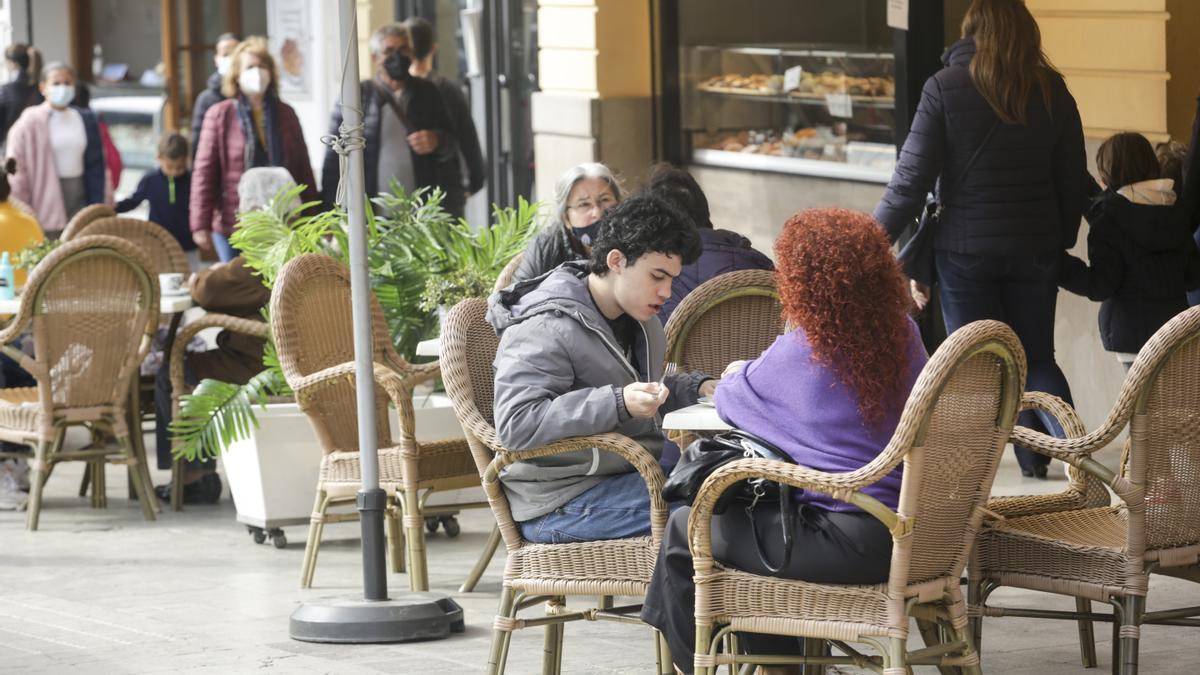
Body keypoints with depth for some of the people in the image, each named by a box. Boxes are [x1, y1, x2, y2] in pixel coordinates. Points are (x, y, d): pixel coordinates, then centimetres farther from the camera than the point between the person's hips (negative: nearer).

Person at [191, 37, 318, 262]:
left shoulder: (285, 115, 10)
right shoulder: (219, 115, 1)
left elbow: (303, 170, 13)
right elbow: (204, 172, -2)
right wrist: (200, 225, -8)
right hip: (232, 227, -2)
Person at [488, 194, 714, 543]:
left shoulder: (637, 317, 15)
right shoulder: (545, 329, -17)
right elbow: (515, 425, -28)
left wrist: (696, 388, 10)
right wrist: (617, 404, -34)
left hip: (632, 474, 10)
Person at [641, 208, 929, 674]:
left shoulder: (800, 351, -13)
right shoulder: (904, 336, 3)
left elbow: (731, 402, 5)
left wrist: (734, 377, 29)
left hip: (846, 543, -7)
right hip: (906, 536, 7)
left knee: (684, 530, 10)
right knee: (753, 517, 32)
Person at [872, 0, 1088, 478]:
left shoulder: (946, 86, -8)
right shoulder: (1052, 91, 2)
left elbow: (913, 176, -9)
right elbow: (1074, 180, 6)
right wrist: (1063, 242, 18)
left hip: (965, 249, -3)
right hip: (1035, 249, 3)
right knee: (1036, 357, 13)